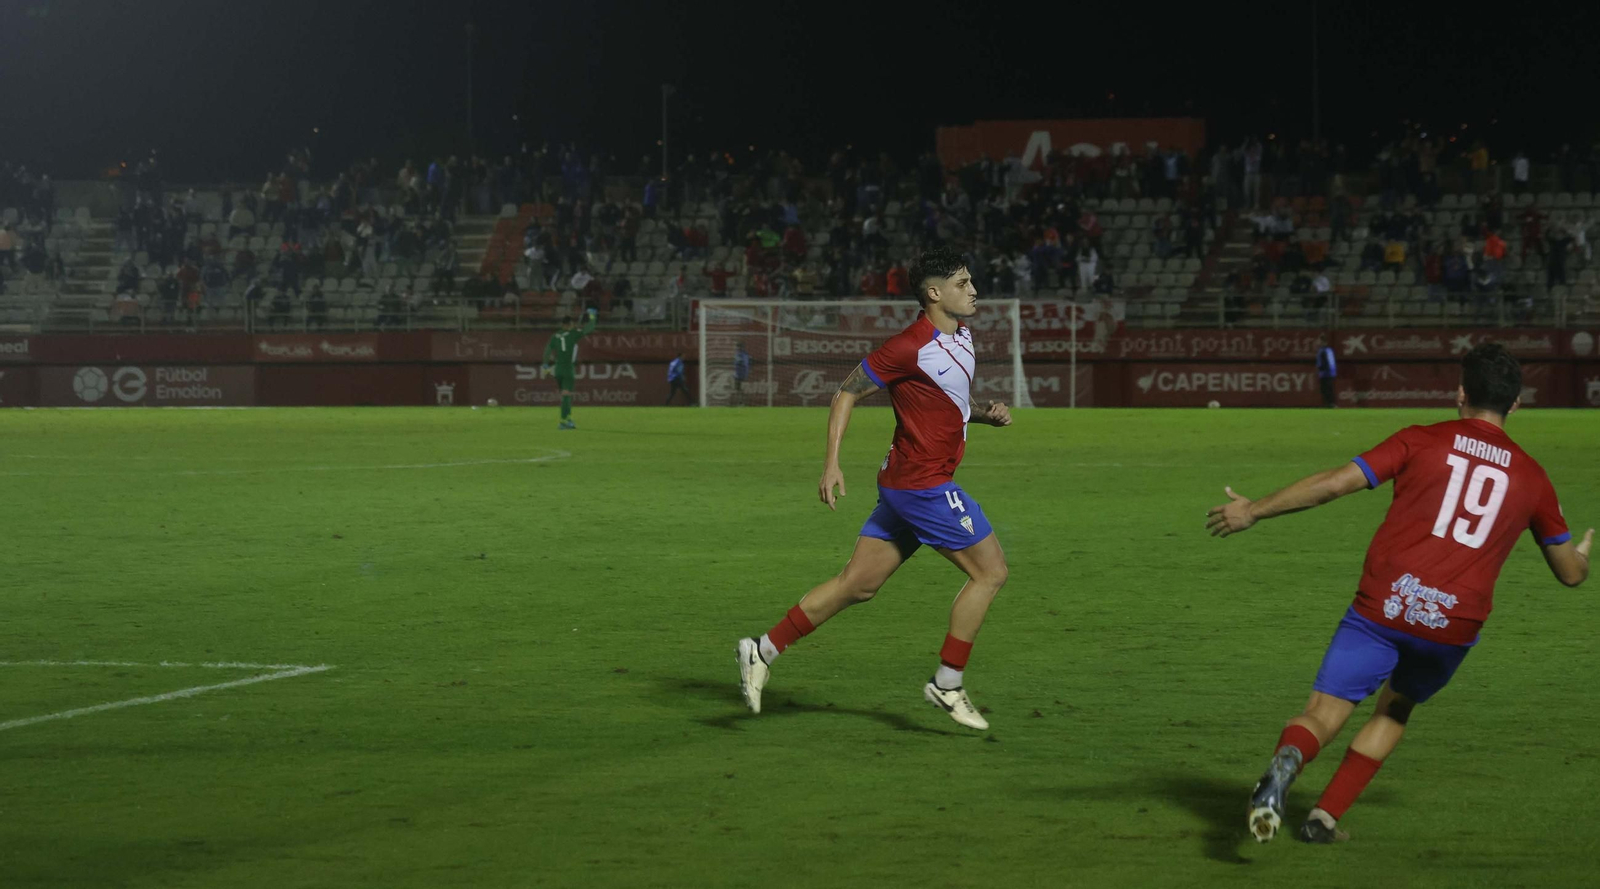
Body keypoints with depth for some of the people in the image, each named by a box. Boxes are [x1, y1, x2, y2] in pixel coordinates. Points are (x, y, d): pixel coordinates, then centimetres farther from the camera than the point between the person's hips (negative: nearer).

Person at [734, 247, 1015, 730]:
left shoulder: (961, 336, 12)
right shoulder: (910, 346, -16)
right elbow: (846, 394, -10)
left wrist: (987, 412, 6)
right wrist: (832, 463, -15)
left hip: (904, 484, 9)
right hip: (922, 483, -9)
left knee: (857, 584, 10)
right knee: (990, 570, -5)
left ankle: (764, 650, 13)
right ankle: (947, 684, 1)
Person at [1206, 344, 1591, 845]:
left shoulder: (1423, 441, 6)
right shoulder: (1531, 477, 13)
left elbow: (1333, 484, -2)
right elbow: (1570, 573, 23)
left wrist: (1253, 511, 8)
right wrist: (1583, 554, 48)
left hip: (1383, 605, -2)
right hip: (1454, 626, 2)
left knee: (1323, 715, -1)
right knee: (1397, 706, 29)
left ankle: (1285, 763, -36)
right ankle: (1325, 817, 20)